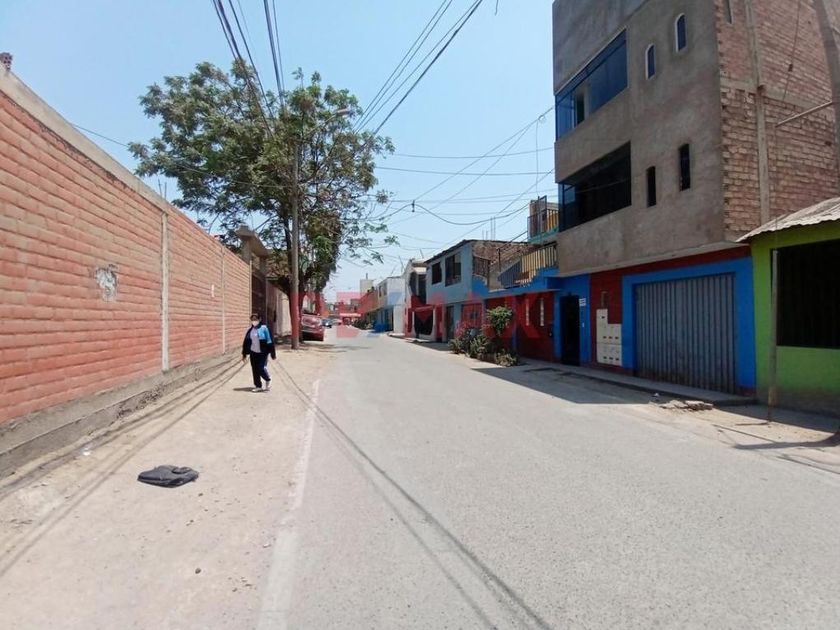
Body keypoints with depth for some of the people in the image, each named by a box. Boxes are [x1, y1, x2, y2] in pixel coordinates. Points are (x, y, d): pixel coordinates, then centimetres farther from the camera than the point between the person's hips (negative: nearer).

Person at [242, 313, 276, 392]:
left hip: (262, 353, -5)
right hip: (253, 353, 5)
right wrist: (244, 354, 13)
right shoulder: (250, 330, 8)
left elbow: (270, 341, -8)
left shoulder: (264, 328, -7)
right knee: (255, 370, 6)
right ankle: (258, 386, 17)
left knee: (261, 368, -11)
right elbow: (246, 342, 14)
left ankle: (268, 380, 16)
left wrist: (273, 354, -8)